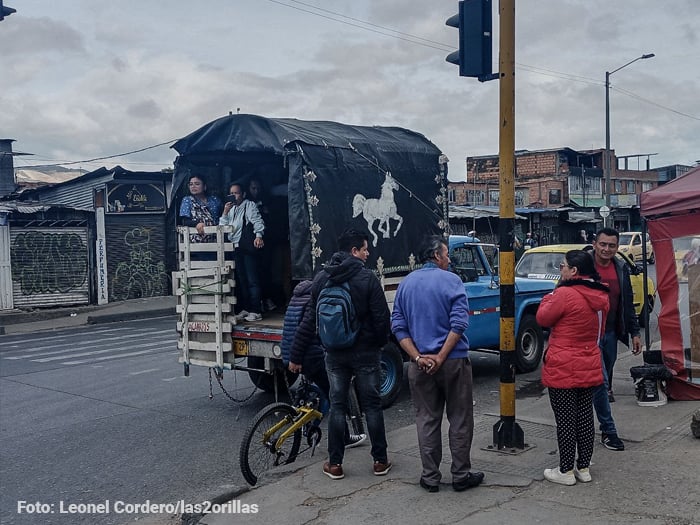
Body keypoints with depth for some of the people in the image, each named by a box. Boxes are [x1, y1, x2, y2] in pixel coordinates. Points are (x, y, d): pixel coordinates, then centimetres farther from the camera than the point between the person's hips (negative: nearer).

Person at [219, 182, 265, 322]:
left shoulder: (249, 205, 2)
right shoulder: (231, 209, 22)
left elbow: (257, 221, -11)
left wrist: (258, 235, -29)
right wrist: (225, 213, 1)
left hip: (247, 247, -7)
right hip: (235, 247, 7)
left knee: (252, 280, -8)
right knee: (241, 280, 10)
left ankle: (256, 311, -7)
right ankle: (245, 309, 16)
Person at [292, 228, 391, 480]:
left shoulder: (321, 278, 2)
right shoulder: (367, 278, -11)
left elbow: (309, 320, 2)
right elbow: (381, 317, -11)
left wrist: (296, 352, 7)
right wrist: (381, 342, 7)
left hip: (335, 353, 3)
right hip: (366, 352, -3)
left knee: (337, 406, 9)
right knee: (372, 405, 7)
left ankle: (334, 464, 12)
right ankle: (380, 461, 15)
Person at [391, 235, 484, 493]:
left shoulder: (406, 284, 7)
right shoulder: (451, 280, -7)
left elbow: (398, 326, 0)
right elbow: (459, 323, -17)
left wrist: (418, 358, -7)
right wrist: (441, 357, -15)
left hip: (419, 364, 4)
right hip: (454, 361, -4)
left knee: (427, 420, 12)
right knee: (460, 420, 9)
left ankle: (430, 477, 16)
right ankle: (461, 476, 16)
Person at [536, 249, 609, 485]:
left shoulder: (565, 294, -20)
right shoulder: (601, 296, 3)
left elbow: (543, 318, -6)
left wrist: (553, 292, 3)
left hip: (563, 369, -7)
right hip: (590, 367, 7)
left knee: (565, 420, 2)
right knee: (585, 417, 14)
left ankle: (566, 471, 10)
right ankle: (584, 468, 23)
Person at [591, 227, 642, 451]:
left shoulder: (622, 269, 7)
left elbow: (628, 304, 13)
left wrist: (635, 333, 10)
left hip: (611, 333, 6)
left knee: (604, 381, 15)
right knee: (600, 381, -7)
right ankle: (608, 431, 1)